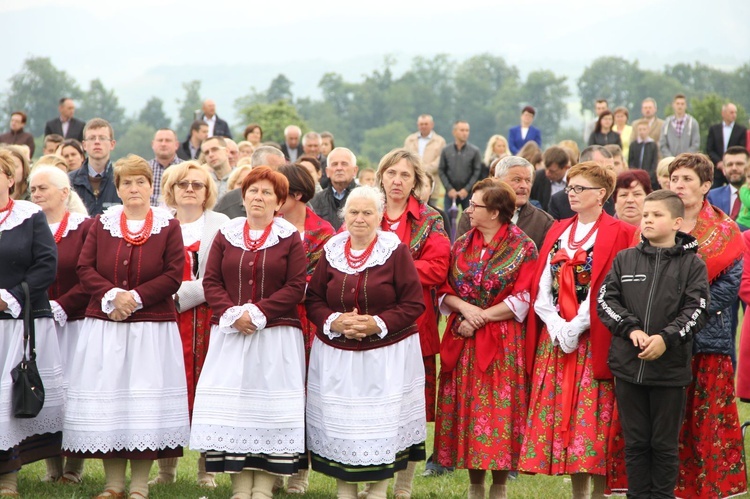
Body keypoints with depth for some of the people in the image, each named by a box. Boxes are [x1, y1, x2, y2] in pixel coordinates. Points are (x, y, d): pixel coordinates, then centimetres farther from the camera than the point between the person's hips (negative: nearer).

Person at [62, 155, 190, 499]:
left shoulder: (168, 226, 4)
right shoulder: (102, 224, 11)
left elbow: (174, 275, -4)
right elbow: (85, 268, 4)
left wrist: (137, 297, -13)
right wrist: (111, 295, -12)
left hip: (152, 326, -2)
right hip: (104, 325, 2)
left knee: (146, 397, -4)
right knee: (106, 397, 1)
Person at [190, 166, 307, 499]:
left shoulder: (290, 239, 3)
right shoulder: (226, 235, 11)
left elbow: (295, 288, -5)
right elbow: (211, 282, 6)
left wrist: (257, 312, -14)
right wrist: (232, 314, -11)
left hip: (276, 335, -2)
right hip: (230, 334, 2)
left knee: (270, 406, -4)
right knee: (232, 405, -2)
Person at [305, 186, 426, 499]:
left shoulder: (396, 251, -4)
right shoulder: (331, 251, 6)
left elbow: (414, 304, -5)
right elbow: (313, 300, 9)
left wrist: (377, 323, -17)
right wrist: (333, 321, -11)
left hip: (387, 353, -3)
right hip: (336, 354, 3)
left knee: (381, 423, -1)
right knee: (338, 424, 4)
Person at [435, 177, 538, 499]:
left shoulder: (522, 248, -4)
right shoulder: (462, 245, 10)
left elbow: (521, 300, -10)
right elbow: (446, 292, 9)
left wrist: (481, 317, -13)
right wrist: (465, 308, -11)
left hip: (502, 342, -4)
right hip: (462, 342, 4)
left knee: (498, 411, -3)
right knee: (467, 409, 4)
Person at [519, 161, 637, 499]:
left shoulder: (618, 234, -3)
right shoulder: (558, 232, 16)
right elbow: (541, 287, 8)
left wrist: (575, 328, -16)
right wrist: (556, 326, -8)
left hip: (592, 341, -6)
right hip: (555, 339, 6)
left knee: (593, 418, -7)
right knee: (561, 417, 4)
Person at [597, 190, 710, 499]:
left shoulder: (692, 264, 1)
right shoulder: (624, 259, 8)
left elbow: (697, 310, -5)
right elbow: (605, 300, 3)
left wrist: (666, 338, -18)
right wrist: (631, 329, -12)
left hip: (670, 367, -2)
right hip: (628, 365, 2)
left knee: (665, 444, 6)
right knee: (635, 442, 9)